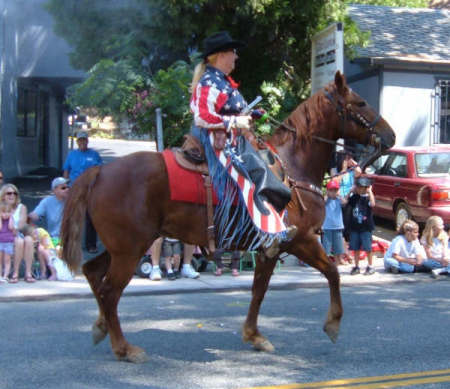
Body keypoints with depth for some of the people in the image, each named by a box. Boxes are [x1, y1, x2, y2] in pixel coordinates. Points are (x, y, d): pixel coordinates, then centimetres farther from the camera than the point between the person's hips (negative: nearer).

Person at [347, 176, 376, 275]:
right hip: (354, 227, 4)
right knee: (355, 248, 10)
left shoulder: (368, 197, -8)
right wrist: (351, 191, -2)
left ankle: (370, 266, 14)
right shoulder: (354, 197, 6)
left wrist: (370, 191, -21)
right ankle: (356, 266, 21)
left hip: (366, 227, -4)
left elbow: (372, 204, -26)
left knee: (368, 248, 1)